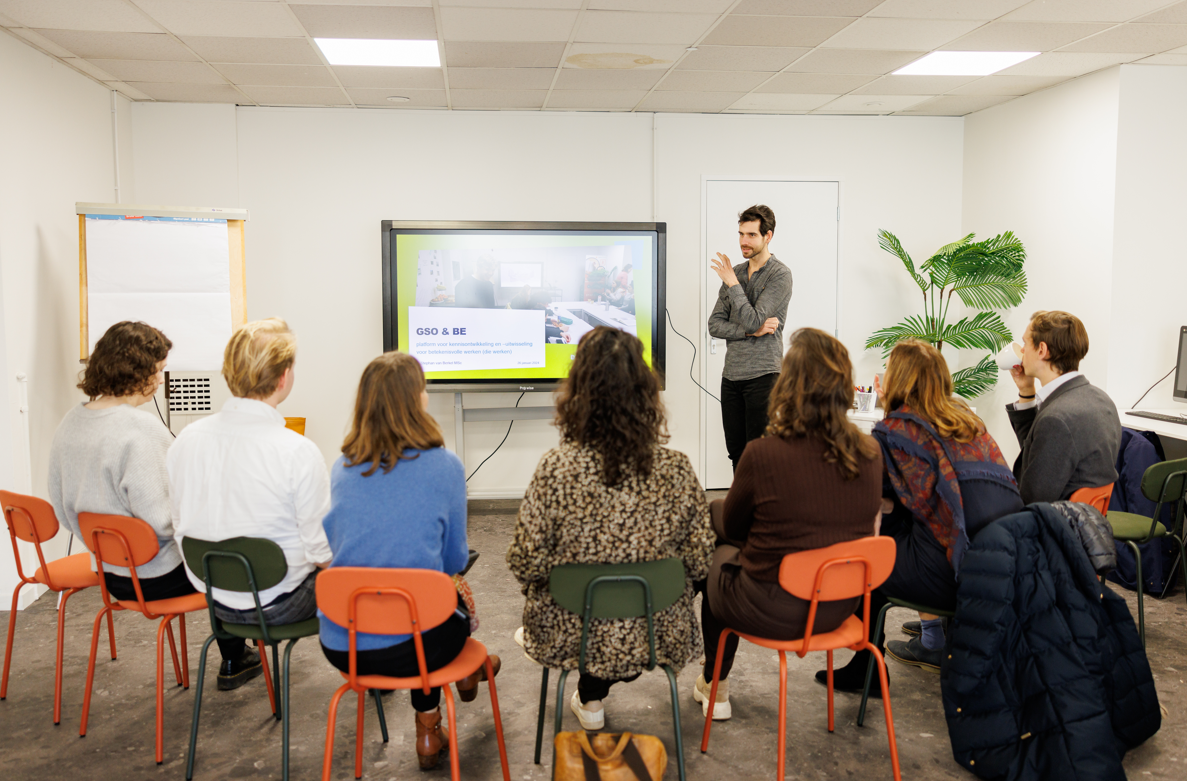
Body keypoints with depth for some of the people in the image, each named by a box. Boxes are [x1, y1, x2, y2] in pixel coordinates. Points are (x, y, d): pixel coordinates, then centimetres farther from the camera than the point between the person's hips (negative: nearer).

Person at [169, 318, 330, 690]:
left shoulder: (186, 439, -10)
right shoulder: (299, 453, -27)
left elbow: (177, 528, 3)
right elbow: (322, 551, -19)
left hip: (213, 597, 6)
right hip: (277, 603, -6)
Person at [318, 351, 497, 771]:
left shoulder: (343, 467, 2)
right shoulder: (444, 466, -10)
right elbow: (455, 559, 1)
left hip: (339, 646, 4)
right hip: (406, 648, -4)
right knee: (456, 603, 27)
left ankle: (429, 731, 43)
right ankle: (467, 670, 56)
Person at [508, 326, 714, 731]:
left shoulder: (556, 467, -23)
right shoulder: (676, 469, -17)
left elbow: (525, 563, -14)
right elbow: (698, 562, -7)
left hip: (572, 634, -1)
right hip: (655, 634, 1)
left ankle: (592, 699, 44)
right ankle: (592, 694, 51)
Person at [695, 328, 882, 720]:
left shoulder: (762, 454, -22)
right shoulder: (870, 455, -8)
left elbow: (733, 528, -4)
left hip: (770, 612, -5)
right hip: (839, 608, 5)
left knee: (717, 552, 25)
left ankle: (715, 687, 40)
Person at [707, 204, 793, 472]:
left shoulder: (780, 275, -7)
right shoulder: (734, 272, 12)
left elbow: (752, 320, -17)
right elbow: (714, 325, 6)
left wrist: (733, 283, -11)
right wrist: (751, 331, -9)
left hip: (762, 375, -6)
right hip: (731, 376, 6)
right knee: (736, 452, 11)